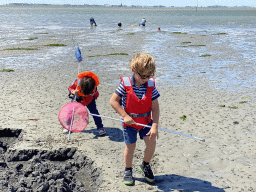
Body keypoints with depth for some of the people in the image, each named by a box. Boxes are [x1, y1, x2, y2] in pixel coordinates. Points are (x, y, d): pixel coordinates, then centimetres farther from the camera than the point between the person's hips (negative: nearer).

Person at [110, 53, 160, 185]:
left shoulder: (150, 85, -10)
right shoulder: (125, 84, -17)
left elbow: (155, 107, -9)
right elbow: (113, 101, -13)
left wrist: (155, 126, -17)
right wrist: (125, 116, -18)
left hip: (146, 121, 2)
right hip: (129, 121, -2)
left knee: (151, 142, -6)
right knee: (130, 146, 4)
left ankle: (145, 165, 23)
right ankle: (128, 170, 29)